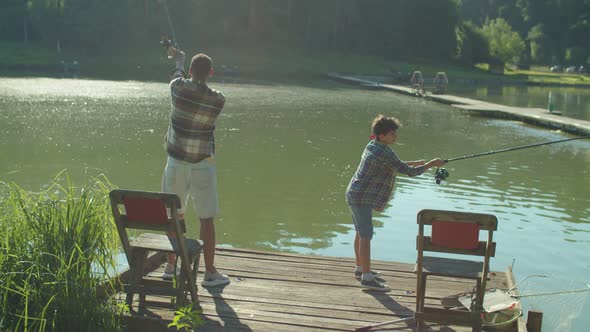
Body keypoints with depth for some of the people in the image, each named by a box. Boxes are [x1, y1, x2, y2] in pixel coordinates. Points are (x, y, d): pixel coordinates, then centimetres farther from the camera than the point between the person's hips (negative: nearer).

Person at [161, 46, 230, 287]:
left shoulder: (179, 87, -6)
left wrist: (179, 60, 40)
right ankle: (210, 273, 8)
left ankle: (171, 265, 26)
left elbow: (178, 73, 17)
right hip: (202, 165, -2)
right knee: (206, 219, 3)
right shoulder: (218, 100, -9)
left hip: (176, 163, 3)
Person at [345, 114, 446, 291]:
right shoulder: (384, 152, -20)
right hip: (361, 198, -10)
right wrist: (432, 164, -7)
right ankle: (367, 277, -5)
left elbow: (393, 165, 24)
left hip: (355, 195, 10)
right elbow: (408, 171, -18)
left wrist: (415, 163, 19)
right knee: (366, 236, -7)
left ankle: (360, 269, 30)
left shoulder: (373, 145, 10)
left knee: (360, 234, 18)